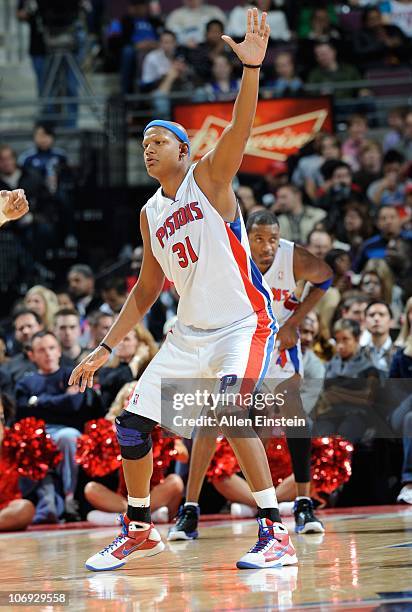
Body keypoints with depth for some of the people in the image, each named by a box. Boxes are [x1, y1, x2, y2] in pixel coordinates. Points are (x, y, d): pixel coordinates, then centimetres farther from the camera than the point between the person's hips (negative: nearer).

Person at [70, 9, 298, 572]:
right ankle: (139, 530, 24)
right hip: (190, 332, 7)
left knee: (232, 409, -30)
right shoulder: (150, 214, 11)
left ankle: (276, 534, -25)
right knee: (132, 424, 4)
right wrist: (106, 349, 14)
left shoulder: (208, 178, -6)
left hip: (243, 323, -7)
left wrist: (251, 67, -40)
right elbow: (147, 288, 18)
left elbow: (239, 130, -24)